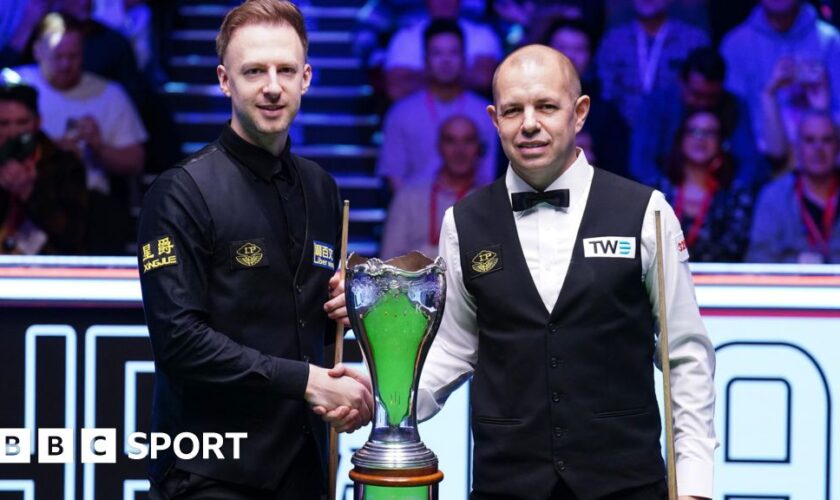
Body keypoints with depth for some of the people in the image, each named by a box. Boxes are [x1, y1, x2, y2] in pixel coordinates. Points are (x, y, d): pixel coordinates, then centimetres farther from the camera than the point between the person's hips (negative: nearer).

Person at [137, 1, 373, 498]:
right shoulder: (182, 193, -11)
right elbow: (179, 339, -20)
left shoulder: (321, 188, 10)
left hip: (304, 459, 6)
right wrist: (306, 380, -20)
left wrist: (346, 305, 0)